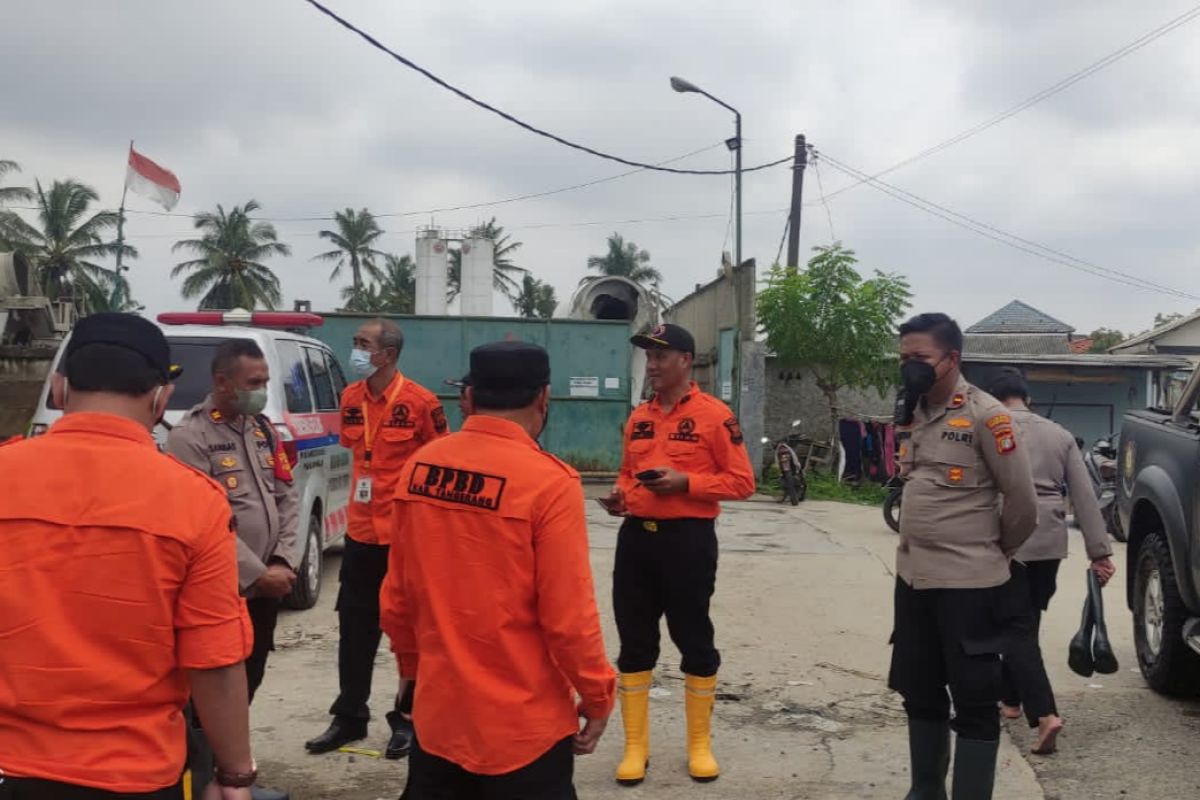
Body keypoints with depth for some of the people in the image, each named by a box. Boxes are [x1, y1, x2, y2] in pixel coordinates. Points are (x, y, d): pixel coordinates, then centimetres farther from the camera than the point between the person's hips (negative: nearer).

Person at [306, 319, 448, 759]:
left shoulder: (421, 402, -13)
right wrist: (362, 491, 13)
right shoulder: (350, 398, 5)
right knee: (355, 627, 12)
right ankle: (350, 717, 25)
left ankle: (407, 719, 20)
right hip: (361, 531, 6)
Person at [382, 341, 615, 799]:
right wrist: (597, 696, -1)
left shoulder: (419, 467, -2)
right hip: (522, 726, -5)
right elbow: (568, 616, -16)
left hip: (437, 711, 5)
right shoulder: (548, 482, -17)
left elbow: (396, 598, 6)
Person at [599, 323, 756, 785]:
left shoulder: (714, 414, -5)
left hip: (688, 539, -5)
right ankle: (635, 748, 20)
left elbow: (741, 481, -7)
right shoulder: (638, 417, 13)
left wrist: (685, 482, -18)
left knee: (694, 641, 5)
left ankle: (699, 746, 21)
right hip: (636, 536, 6)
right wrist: (620, 494, 3)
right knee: (634, 644, 9)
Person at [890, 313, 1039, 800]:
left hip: (969, 584, -7)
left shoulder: (985, 416, -12)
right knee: (920, 695, 17)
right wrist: (915, 553, 15)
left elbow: (1023, 501, -8)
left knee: (974, 703, 2)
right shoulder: (912, 416, 9)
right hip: (913, 578, 7)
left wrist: (996, 552, 5)